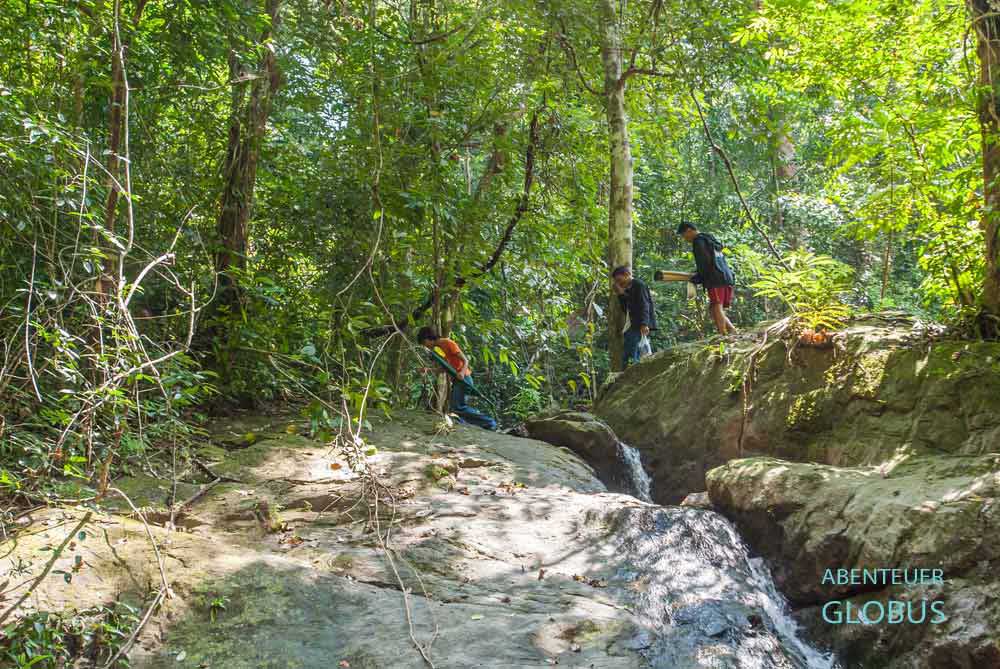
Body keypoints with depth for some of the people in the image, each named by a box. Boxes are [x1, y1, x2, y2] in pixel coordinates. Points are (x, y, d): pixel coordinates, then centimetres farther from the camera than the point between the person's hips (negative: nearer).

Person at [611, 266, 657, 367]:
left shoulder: (639, 285, -4)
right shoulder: (628, 289, 23)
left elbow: (644, 306, -15)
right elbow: (626, 309, 20)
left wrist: (644, 324, -27)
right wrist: (621, 294, 11)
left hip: (641, 326, -10)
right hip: (634, 325, 10)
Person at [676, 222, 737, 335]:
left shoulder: (699, 241, -1)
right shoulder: (711, 240, 28)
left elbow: (704, 263, -11)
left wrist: (695, 279, -1)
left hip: (716, 280, -9)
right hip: (727, 278, 9)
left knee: (717, 308, -12)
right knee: (713, 309, 11)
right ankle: (732, 330, 1)